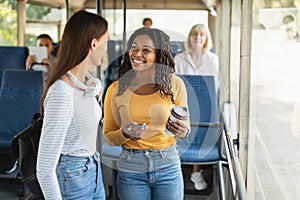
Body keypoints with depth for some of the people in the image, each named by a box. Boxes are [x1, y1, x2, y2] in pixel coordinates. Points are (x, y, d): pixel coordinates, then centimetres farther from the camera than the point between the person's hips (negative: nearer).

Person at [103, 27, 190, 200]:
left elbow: (186, 125, 9)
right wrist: (125, 134, -17)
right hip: (131, 168, 0)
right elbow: (108, 137, 3)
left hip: (168, 167, 0)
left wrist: (183, 131, -13)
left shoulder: (175, 84, -4)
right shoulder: (116, 89, -4)